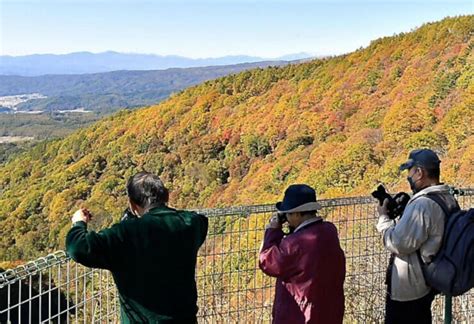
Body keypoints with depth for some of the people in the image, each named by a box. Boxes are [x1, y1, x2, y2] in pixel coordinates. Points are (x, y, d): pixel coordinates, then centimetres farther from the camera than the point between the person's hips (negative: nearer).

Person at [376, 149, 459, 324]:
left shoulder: (422, 204, -27)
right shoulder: (449, 199, 4)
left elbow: (399, 244, -26)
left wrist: (384, 218, -13)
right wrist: (404, 212, 3)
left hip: (407, 288, -9)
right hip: (429, 281, 9)